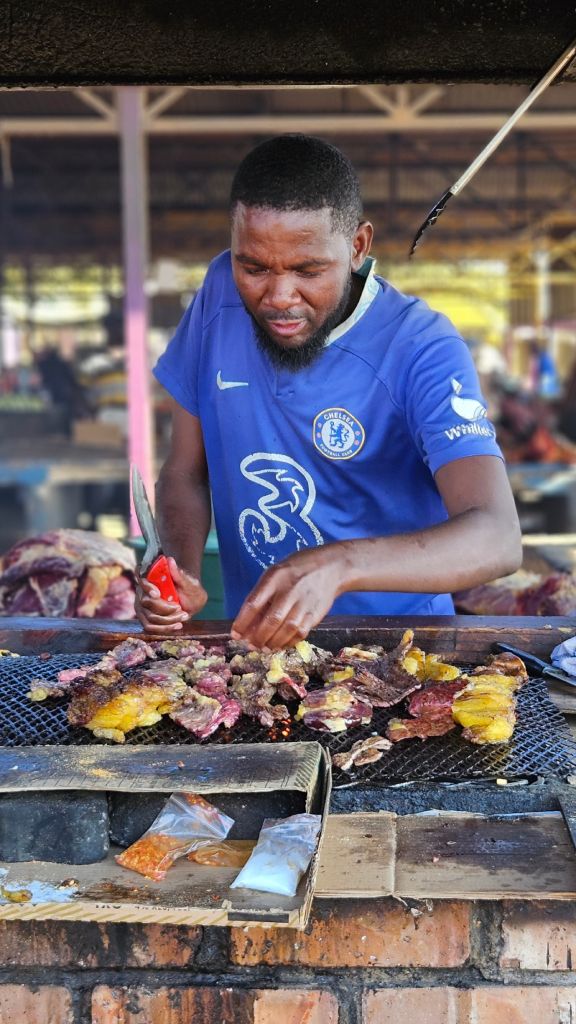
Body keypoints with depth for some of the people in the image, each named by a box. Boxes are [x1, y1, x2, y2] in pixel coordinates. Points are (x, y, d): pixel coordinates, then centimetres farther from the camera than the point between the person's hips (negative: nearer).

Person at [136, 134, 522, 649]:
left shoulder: (422, 350, -19)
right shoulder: (221, 295, -4)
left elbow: (498, 539, -30)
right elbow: (186, 471, 5)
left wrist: (336, 567, -45)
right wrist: (183, 577, -16)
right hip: (252, 640, 3)